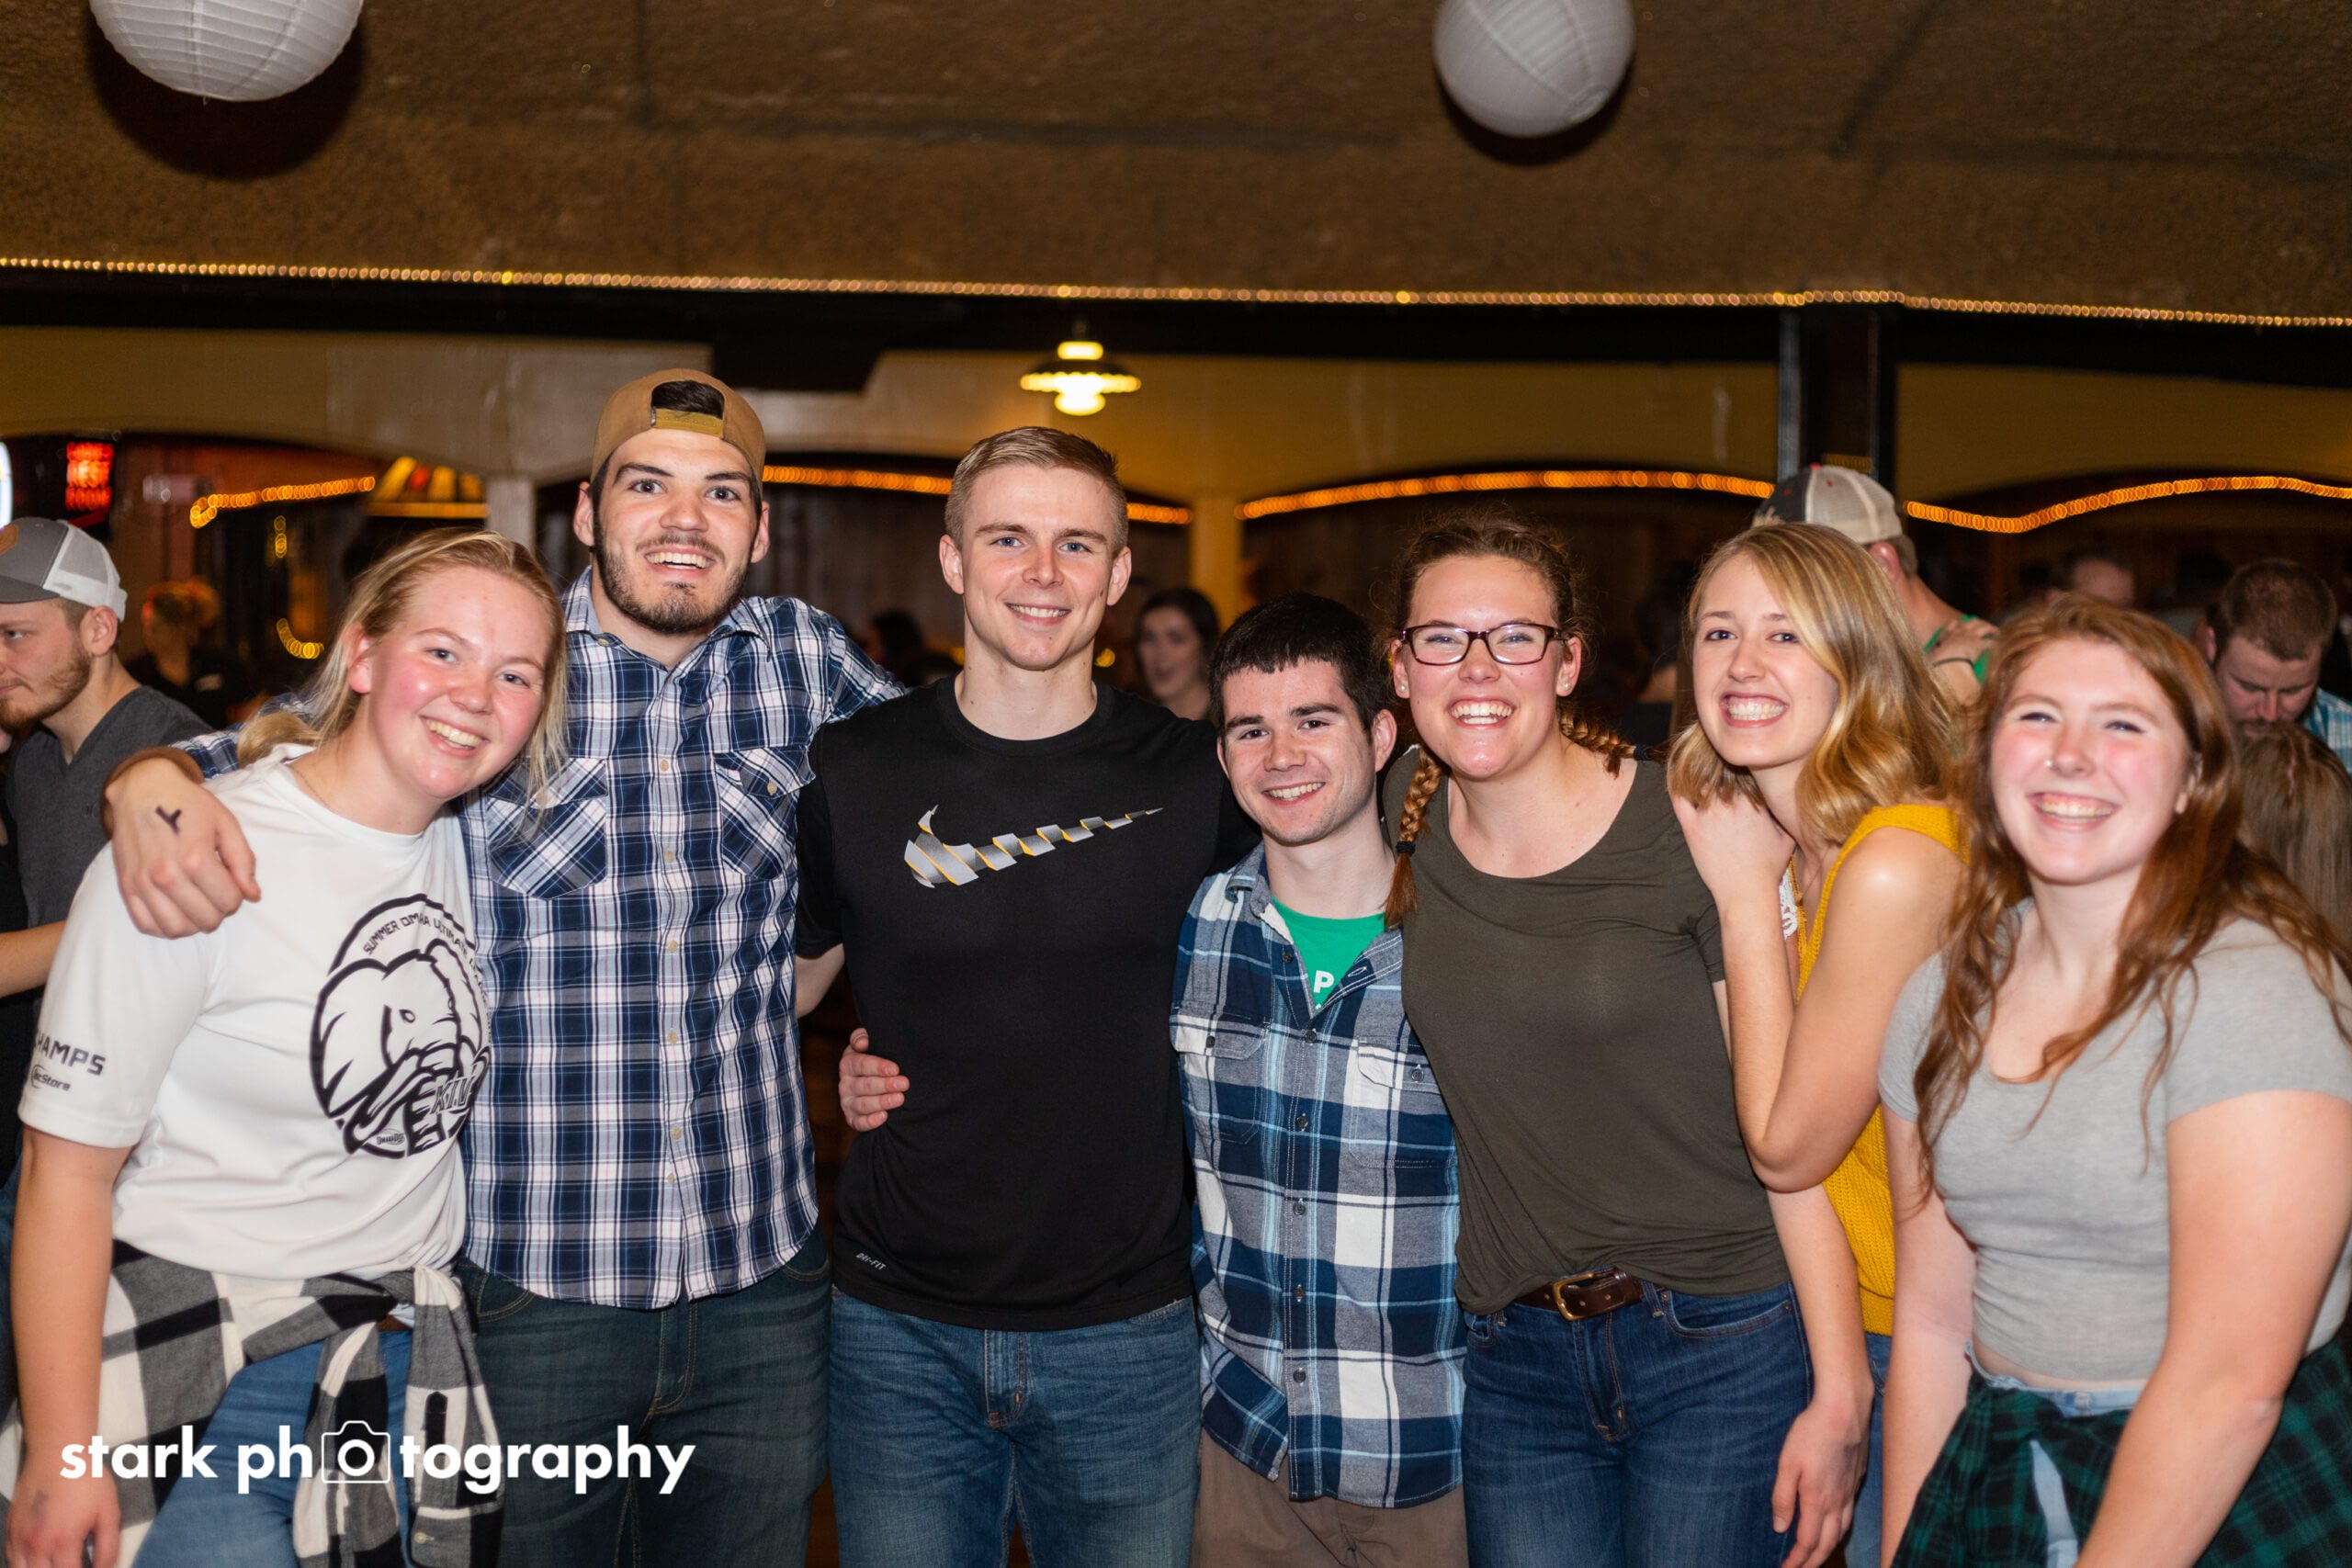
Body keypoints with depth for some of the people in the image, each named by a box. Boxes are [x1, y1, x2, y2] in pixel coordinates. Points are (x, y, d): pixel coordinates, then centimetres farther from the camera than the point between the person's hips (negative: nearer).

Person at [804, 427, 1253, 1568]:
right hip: (904, 1330, 0)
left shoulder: (1195, 779, -4)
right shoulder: (850, 772, -3)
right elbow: (783, 980, 11)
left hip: (1127, 1332, 0)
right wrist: (841, 1066, -4)